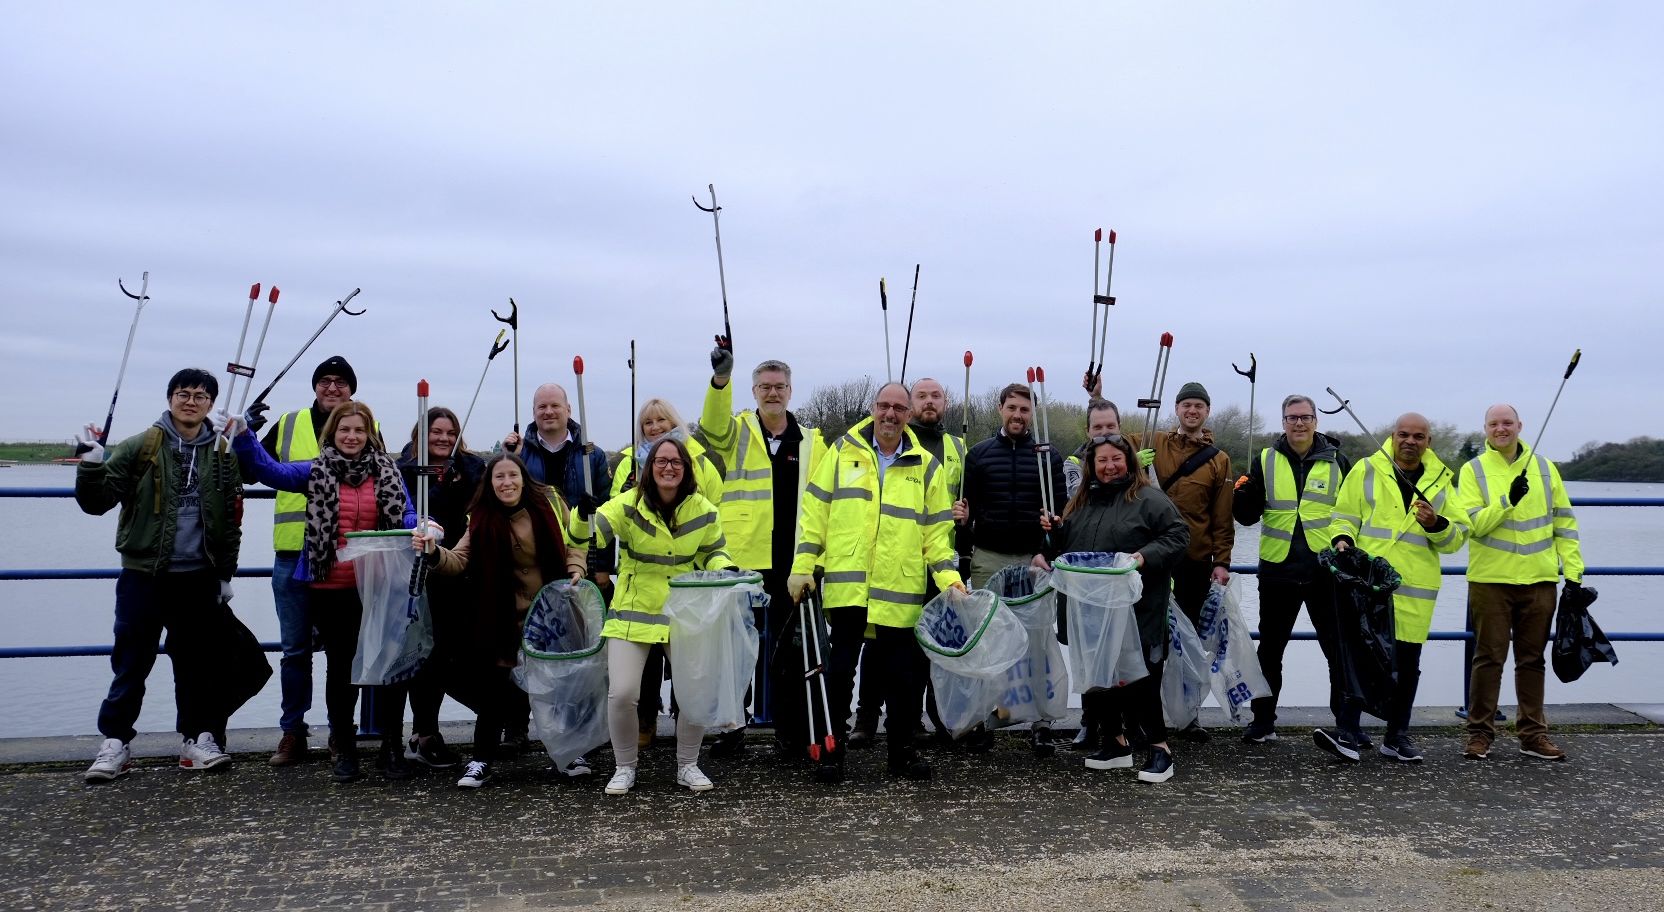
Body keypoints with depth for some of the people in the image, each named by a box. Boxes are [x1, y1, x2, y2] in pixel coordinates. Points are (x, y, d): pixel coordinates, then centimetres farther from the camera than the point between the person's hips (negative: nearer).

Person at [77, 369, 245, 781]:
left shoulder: (223, 456, 6)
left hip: (200, 577, 2)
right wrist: (92, 464, -21)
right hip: (144, 575, -2)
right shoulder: (140, 448, -2)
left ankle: (197, 739, 19)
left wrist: (226, 573, 11)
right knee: (131, 663, 1)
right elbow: (96, 503, -3)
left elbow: (231, 520, 12)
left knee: (197, 662, 10)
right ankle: (114, 743, 11)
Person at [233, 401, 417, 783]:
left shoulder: (387, 472, 6)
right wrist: (242, 437, -21)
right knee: (340, 666, 9)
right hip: (330, 588, 0)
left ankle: (392, 747, 15)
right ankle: (344, 749, 21)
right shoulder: (315, 472, 5)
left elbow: (407, 517, 3)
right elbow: (270, 470, -7)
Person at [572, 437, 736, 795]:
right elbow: (584, 537, -21)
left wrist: (725, 569, -10)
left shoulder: (703, 511, -3)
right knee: (622, 694, -9)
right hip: (632, 615, -2)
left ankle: (687, 765, 20)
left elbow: (714, 551, 12)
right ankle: (625, 767, 16)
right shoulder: (628, 505, -11)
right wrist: (584, 513, -42)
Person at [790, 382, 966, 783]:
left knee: (902, 674, 8)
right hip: (846, 585, -1)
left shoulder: (925, 465, 8)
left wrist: (949, 576, -4)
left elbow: (936, 530, 9)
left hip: (901, 591, 1)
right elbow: (816, 511, 4)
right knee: (839, 669, 4)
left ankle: (902, 750, 23)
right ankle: (834, 748, 16)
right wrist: (803, 566, -1)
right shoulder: (844, 450, 6)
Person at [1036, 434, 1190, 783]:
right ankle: (1115, 743, 25)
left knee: (1139, 677, -5)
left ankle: (1160, 749, 7)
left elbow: (1178, 535, -8)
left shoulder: (1148, 499, -4)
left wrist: (1146, 556, -21)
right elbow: (1065, 546, 25)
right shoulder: (1081, 501, 16)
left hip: (1136, 610, -7)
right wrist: (1053, 531, 5)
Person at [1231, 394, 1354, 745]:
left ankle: (1347, 721, 18)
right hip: (1278, 570, 1)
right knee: (1270, 649, 10)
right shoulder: (1266, 460, 4)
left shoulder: (1337, 462, 3)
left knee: (1339, 649, 6)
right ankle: (1263, 720, 22)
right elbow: (1248, 516, 2)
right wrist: (1244, 494, -19)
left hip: (1327, 571, -1)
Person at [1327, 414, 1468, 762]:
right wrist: (1343, 539, -14)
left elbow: (1457, 537, 9)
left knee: (1407, 664, 10)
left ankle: (1397, 736, 21)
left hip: (1415, 589, 3)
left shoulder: (1441, 481, 11)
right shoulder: (1367, 470, 5)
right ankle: (1346, 733, -2)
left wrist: (1435, 524, -12)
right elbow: (1344, 516, 6)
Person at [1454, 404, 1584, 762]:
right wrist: (1507, 500, -23)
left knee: (1532, 659, 11)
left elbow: (1564, 522, 10)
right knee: (1489, 658, 1)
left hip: (1539, 580, 3)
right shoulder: (1474, 470, 0)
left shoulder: (1545, 469, 9)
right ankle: (1480, 732, 9)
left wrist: (1573, 570, 4)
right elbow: (1472, 524, -10)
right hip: (1490, 580, -3)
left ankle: (1533, 733, 19)